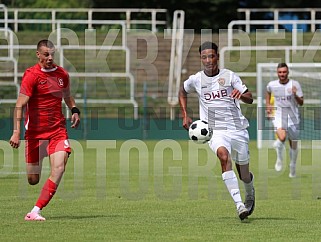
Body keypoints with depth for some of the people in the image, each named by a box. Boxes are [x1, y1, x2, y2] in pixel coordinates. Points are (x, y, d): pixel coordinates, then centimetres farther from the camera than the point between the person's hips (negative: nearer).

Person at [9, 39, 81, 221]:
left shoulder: (62, 74, 7)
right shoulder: (31, 75, -9)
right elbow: (20, 105, -15)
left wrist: (75, 110, 6)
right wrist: (17, 132, -23)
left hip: (58, 129, 3)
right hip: (35, 131, -3)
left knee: (59, 168, -19)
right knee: (33, 180, 2)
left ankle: (36, 212, -15)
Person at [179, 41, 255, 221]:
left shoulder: (229, 76, 0)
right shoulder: (196, 80, 4)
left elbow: (250, 98, -3)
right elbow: (183, 92, 25)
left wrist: (241, 95, -26)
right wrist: (185, 116, 15)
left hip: (238, 128, 1)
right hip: (214, 130, -1)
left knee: (244, 174, 8)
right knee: (223, 156, -33)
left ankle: (250, 193, 47)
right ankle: (239, 204, -39)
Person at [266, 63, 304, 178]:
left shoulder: (295, 84, -7)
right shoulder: (271, 85, -2)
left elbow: (301, 103, -7)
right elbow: (268, 92, 23)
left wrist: (295, 95, -25)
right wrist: (268, 105, 12)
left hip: (293, 117, 1)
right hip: (279, 115, -1)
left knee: (293, 144, 11)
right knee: (282, 138, -27)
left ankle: (292, 167, 32)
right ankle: (279, 159, 2)